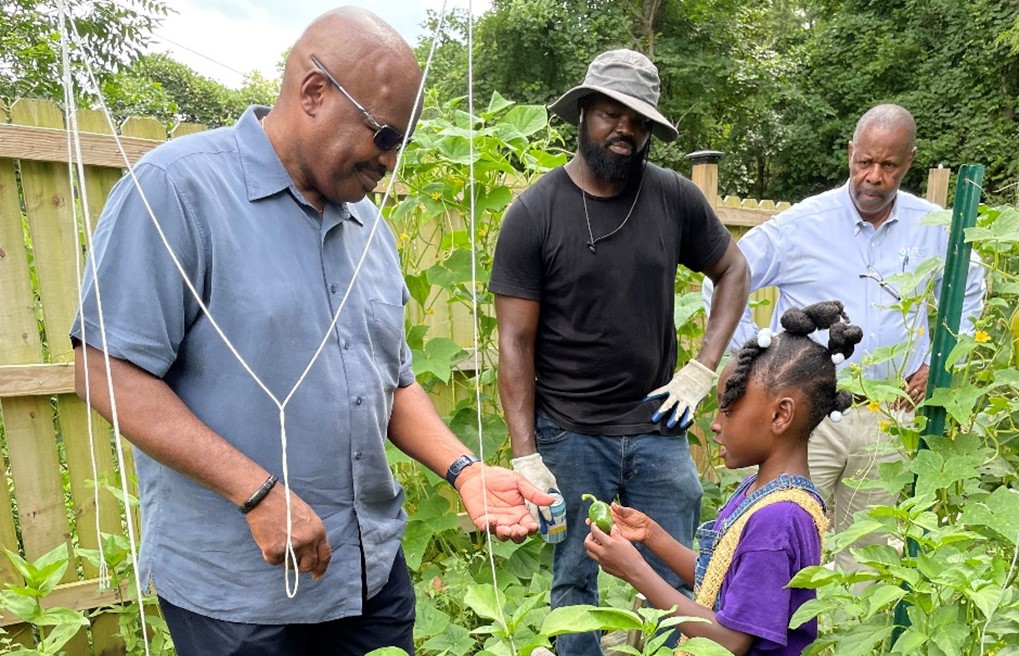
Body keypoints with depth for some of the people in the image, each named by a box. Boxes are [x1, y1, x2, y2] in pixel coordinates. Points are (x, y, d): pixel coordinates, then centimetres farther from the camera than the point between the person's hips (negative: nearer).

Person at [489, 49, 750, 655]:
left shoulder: (676, 198, -1)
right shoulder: (534, 212, -8)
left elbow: (734, 271, 13)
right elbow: (515, 343, -8)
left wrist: (702, 369, 2)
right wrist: (525, 456, -10)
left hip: (658, 428, 2)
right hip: (570, 436, -2)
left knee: (676, 582, 13)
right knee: (574, 580, 13)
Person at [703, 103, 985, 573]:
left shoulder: (934, 229, 5)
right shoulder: (799, 225, -6)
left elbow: (969, 290, 24)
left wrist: (937, 362, 12)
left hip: (887, 418, 3)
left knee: (866, 554, 14)